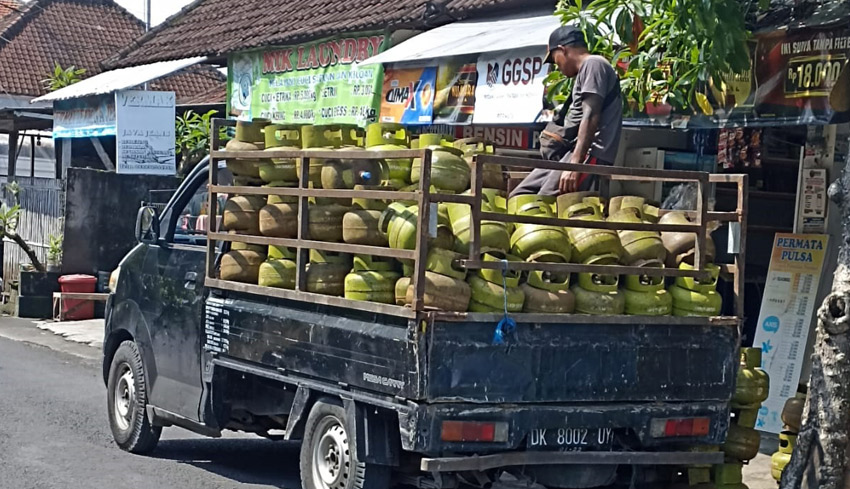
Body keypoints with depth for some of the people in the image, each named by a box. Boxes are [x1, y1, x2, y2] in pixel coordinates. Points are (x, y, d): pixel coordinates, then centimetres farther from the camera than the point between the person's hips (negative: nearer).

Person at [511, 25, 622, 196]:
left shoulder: (593, 64, -5)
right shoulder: (586, 69, 26)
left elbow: (591, 118, -17)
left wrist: (574, 164, -23)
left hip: (590, 155, -11)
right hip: (571, 154, 11)